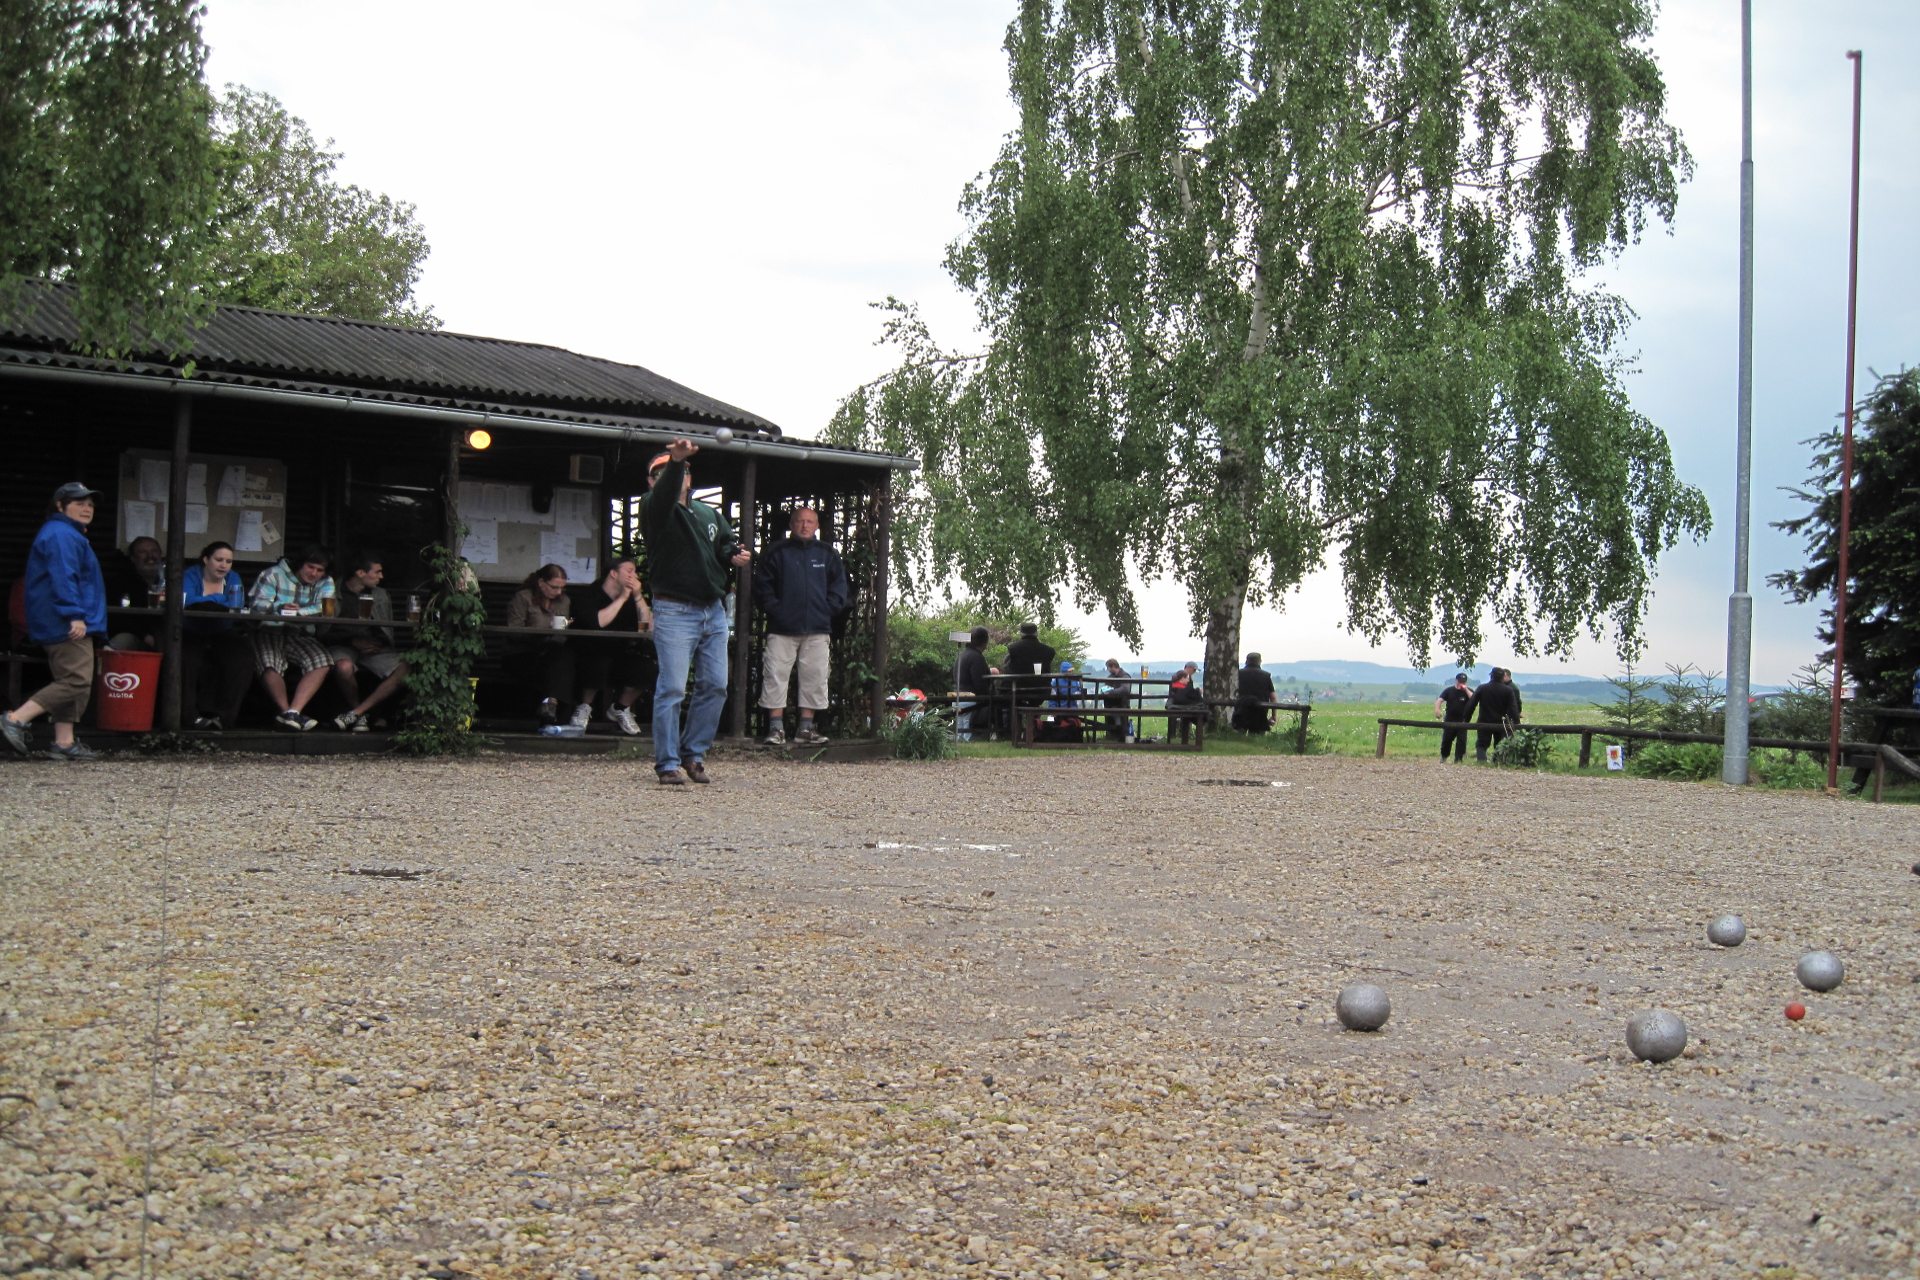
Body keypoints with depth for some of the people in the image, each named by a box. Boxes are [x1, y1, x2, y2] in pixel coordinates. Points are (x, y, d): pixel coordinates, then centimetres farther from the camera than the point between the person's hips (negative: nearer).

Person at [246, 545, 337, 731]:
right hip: (269, 631, -3)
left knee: (322, 662, -26)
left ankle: (292, 712, -35)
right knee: (271, 665, -34)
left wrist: (297, 611, -21)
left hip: (300, 637, 3)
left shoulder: (325, 583, 14)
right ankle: (286, 711, -32)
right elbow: (256, 603, -7)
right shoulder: (273, 575, 6)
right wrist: (279, 607, -27)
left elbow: (323, 609, -5)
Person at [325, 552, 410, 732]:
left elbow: (389, 632, 17)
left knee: (403, 669, -26)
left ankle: (356, 712, -24)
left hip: (375, 648, 4)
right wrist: (353, 641, -15)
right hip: (343, 646, -4)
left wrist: (380, 643, -6)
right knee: (344, 667, -40)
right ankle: (360, 717, -13)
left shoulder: (381, 596, 16)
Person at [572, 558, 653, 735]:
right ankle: (584, 707, -7)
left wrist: (638, 597, -9)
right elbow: (597, 622, -27)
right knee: (598, 662, -37)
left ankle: (621, 708, 2)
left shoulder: (632, 599, 10)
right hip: (589, 654, -4)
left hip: (620, 656, 5)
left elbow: (649, 627, -4)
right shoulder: (590, 596, -6)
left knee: (641, 665, -25)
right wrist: (622, 598, -18)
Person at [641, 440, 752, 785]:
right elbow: (666, 493, -25)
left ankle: (694, 754, 20)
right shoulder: (655, 509, -4)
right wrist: (675, 460, -44)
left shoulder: (710, 514, 16)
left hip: (714, 611, 7)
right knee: (672, 688, -9)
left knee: (715, 687, 8)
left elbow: (727, 545, 22)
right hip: (674, 611, -6)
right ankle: (667, 763, -2)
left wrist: (735, 557, -3)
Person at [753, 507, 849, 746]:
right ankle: (776, 727, -4)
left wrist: (827, 610, -1)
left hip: (817, 630, 2)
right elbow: (762, 585, 4)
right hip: (782, 629, -2)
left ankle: (806, 727, 9)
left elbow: (839, 587, 11)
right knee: (775, 676, -7)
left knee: (814, 677, 2)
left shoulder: (828, 555, 11)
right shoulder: (777, 554, 6)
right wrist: (774, 609, -7)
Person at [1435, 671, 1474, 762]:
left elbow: (1474, 699, -15)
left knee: (1461, 740, -6)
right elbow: (1439, 700, -3)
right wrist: (1437, 709, -23)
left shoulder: (1468, 691, 5)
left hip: (1462, 720, -1)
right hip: (1449, 719, 1)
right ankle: (1443, 757, 21)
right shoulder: (1449, 690, 8)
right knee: (1446, 739, 3)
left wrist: (1465, 689, -17)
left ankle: (1459, 758, 0)